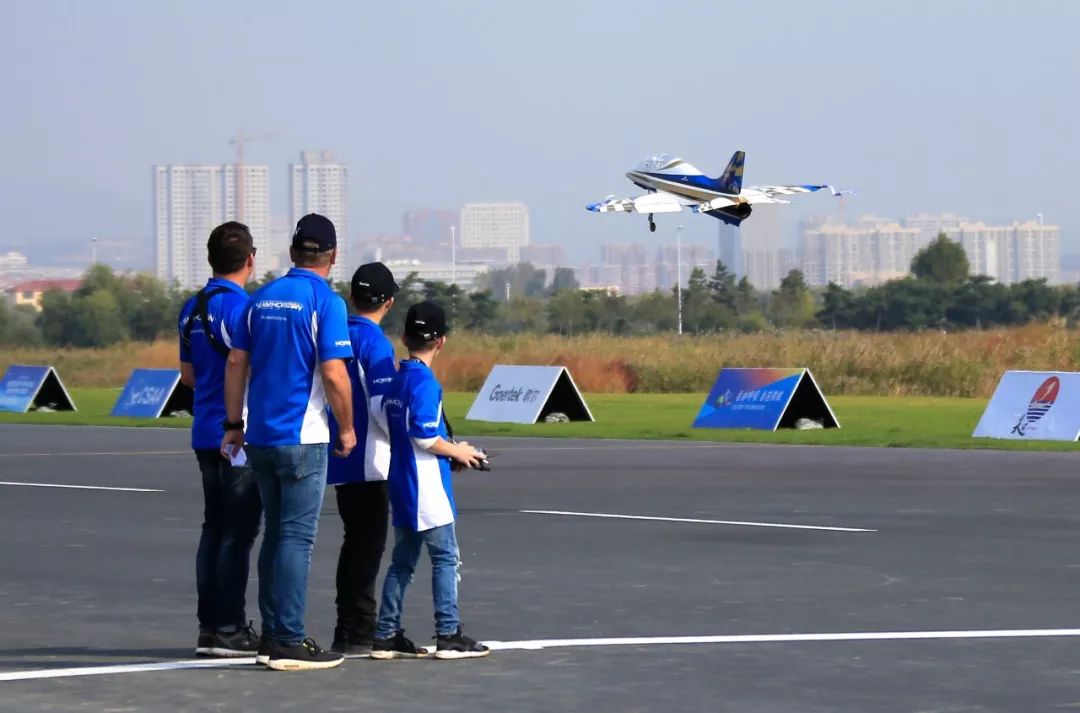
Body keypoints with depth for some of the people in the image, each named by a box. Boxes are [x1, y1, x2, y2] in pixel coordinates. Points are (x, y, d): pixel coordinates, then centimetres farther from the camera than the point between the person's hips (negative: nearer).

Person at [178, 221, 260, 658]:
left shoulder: (192, 309, 11)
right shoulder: (239, 307, -14)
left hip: (206, 433, 8)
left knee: (214, 528, 12)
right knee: (238, 532, -5)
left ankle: (209, 627, 13)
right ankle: (229, 630, -5)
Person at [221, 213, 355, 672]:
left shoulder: (262, 299, 9)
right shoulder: (324, 301, -10)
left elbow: (236, 364, 10)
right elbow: (334, 374, -15)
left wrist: (234, 424, 16)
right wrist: (347, 429, -3)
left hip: (260, 436, 6)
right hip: (303, 438, -6)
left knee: (276, 534, 15)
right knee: (297, 537, -4)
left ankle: (272, 635, 17)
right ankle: (288, 642, -5)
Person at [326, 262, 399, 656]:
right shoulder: (375, 343, -13)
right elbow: (381, 406, -18)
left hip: (337, 458, 7)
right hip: (368, 460, -7)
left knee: (356, 542, 15)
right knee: (368, 544, -3)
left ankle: (349, 630, 17)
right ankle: (357, 633, -4)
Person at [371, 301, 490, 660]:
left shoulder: (395, 381, 10)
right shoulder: (425, 382, -15)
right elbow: (424, 435, -21)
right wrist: (457, 452, -6)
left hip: (400, 483, 8)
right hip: (426, 486, -8)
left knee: (403, 560, 12)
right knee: (446, 557, -1)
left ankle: (387, 635, 12)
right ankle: (449, 636, -2)